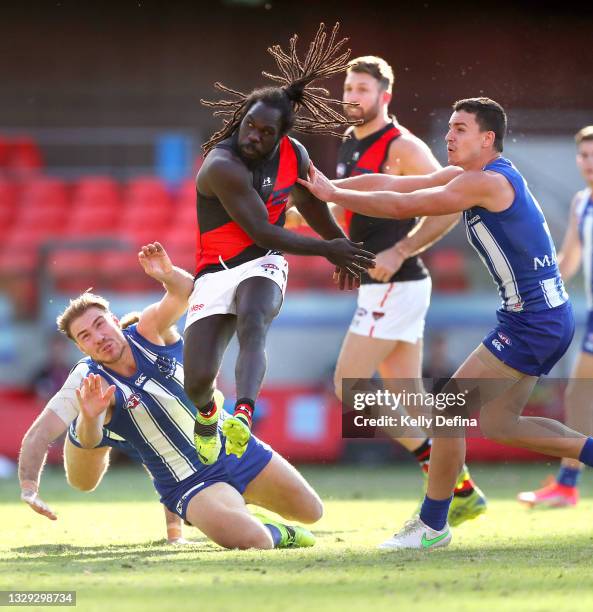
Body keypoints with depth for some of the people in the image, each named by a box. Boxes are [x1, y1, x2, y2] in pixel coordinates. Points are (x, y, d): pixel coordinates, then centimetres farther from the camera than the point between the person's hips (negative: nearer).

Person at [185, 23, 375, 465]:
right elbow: (264, 233, -18)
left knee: (252, 322, -34)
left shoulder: (294, 155, -1)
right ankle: (207, 415, 27)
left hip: (263, 267, 3)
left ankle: (244, 414, -57)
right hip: (216, 273, -3)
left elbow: (312, 204, 20)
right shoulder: (222, 167, -20)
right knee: (197, 381, -13)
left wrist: (343, 248, 33)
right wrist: (328, 250, -11)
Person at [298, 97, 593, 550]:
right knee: (498, 423, 16)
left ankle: (432, 525, 2)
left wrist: (333, 194, -11)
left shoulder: (487, 181, -17)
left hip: (533, 321, -10)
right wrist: (329, 187, 3)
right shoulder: (463, 176, 12)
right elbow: (391, 184, 10)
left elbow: (403, 207, -19)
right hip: (549, 315, 10)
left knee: (450, 408, -6)